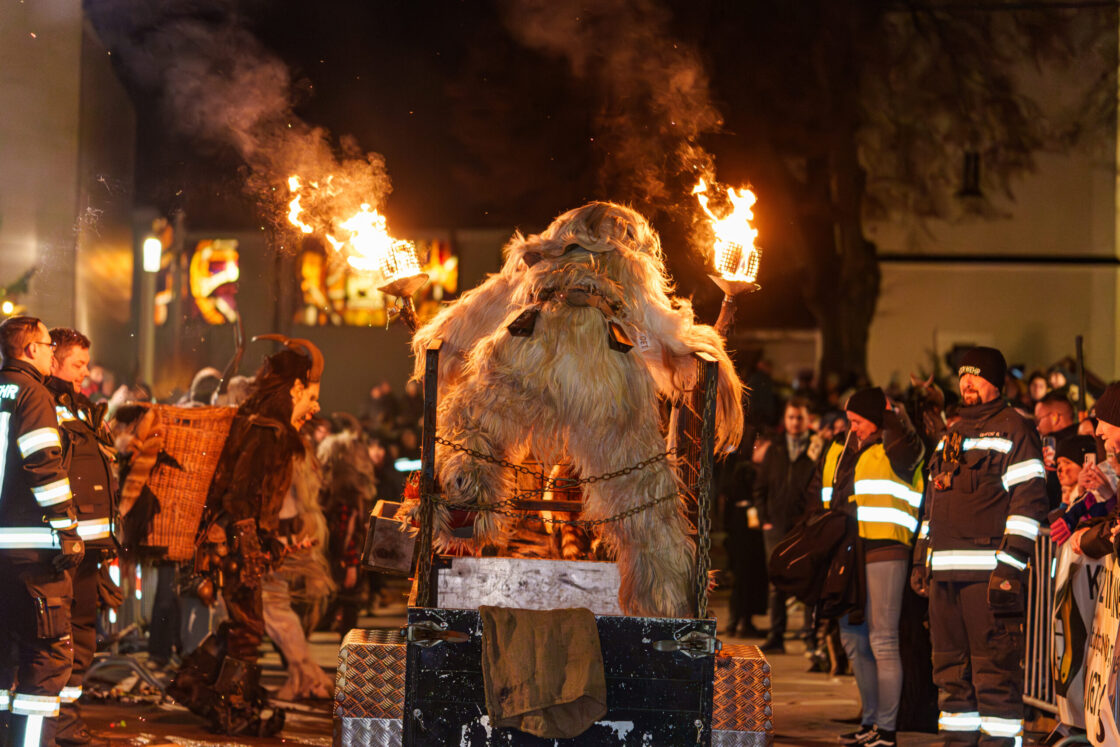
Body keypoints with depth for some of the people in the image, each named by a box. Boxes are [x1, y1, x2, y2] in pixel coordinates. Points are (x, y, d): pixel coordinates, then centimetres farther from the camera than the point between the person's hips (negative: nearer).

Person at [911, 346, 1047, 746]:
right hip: (944, 571, 8)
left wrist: (1010, 563, -17)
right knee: (951, 664, 10)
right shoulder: (952, 432, 22)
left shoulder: (1014, 429, -2)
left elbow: (1029, 500, -10)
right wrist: (921, 559, 20)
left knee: (995, 665, -9)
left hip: (989, 570, -8)